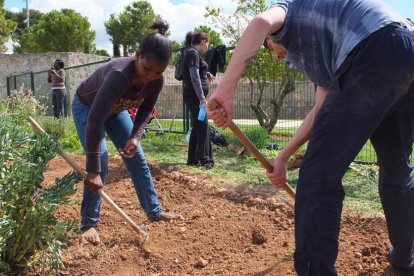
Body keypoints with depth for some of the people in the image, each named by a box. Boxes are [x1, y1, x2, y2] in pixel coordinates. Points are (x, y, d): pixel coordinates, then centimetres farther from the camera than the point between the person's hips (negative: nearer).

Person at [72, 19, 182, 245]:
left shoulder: (157, 80, -25)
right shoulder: (119, 75, -44)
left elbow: (146, 110, -5)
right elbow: (94, 122, -44)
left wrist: (135, 136, -23)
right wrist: (93, 171, -43)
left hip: (115, 109, 6)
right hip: (86, 107, -6)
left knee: (137, 158, 4)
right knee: (101, 162, -17)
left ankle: (154, 211, 16)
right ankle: (88, 223, -3)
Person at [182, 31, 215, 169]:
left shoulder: (192, 52, 18)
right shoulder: (193, 53, -12)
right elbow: (195, 77, -22)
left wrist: (207, 74, 50)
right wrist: (202, 97, -27)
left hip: (194, 95, 10)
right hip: (195, 95, -10)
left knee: (197, 127, 12)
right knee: (203, 126, -8)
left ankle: (193, 159, 15)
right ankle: (205, 159, -7)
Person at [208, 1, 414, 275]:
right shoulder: (325, 50, 39)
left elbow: (261, 22, -7)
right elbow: (323, 112, 32)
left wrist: (226, 90, -14)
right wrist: (283, 156, 34)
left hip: (373, 57, -9)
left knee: (320, 175, -3)